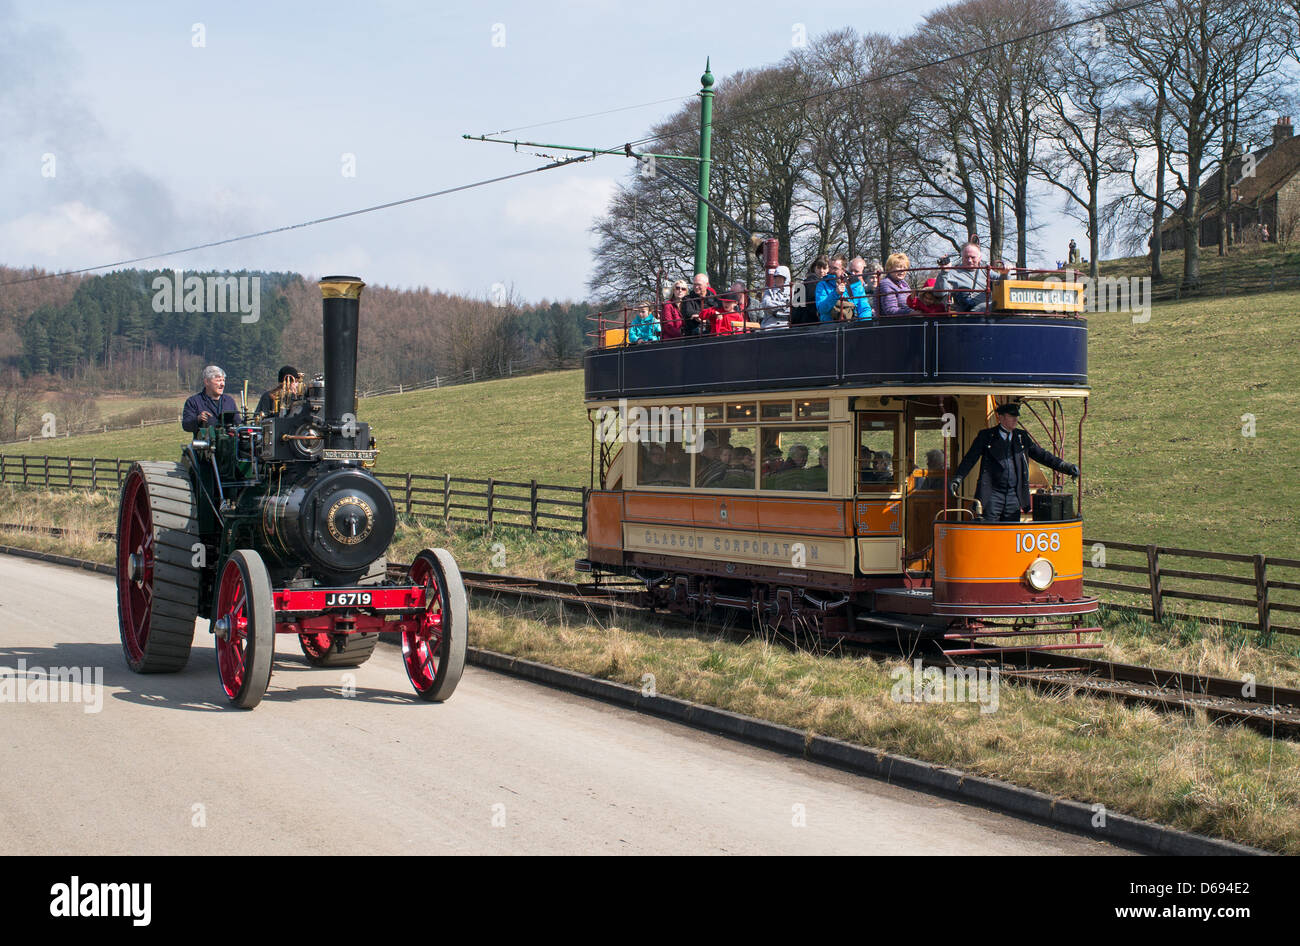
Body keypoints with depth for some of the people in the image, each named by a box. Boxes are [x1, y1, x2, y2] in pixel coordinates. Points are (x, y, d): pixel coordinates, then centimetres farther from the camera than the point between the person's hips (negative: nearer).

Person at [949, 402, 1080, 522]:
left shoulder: (1021, 437, 14)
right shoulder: (986, 436, 3)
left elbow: (1041, 455, 19)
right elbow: (970, 459, 2)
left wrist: (1066, 467, 12)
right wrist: (956, 480, -9)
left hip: (1014, 496, 4)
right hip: (992, 495, -4)